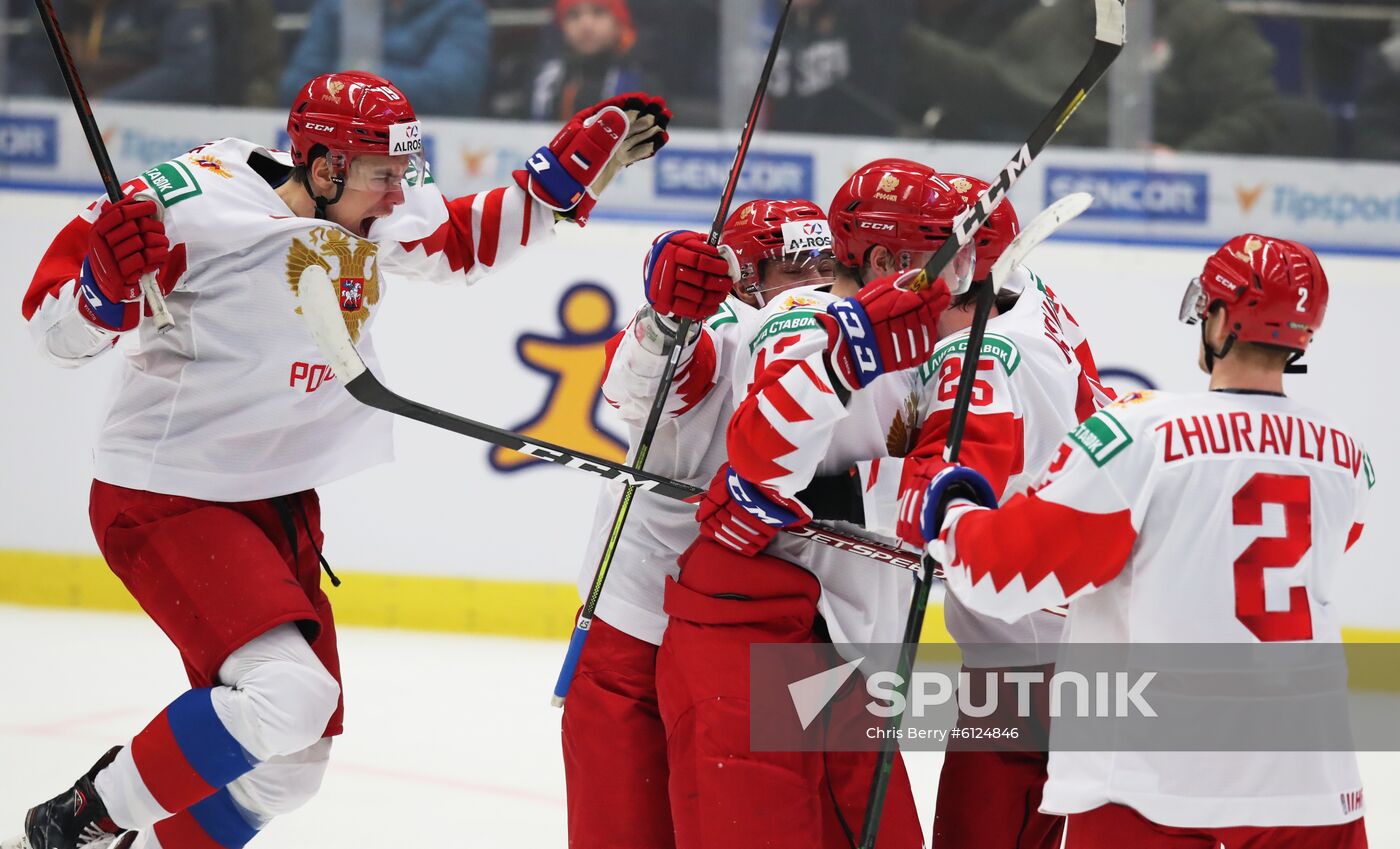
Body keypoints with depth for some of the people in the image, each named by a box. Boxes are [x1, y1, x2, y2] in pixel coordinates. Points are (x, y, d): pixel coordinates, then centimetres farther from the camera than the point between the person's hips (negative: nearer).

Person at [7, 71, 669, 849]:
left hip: (278, 497, 9)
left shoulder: (375, 220, 0)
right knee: (289, 692, -26)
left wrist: (577, 166, 4)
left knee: (290, 765, 10)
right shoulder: (200, 204, -21)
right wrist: (108, 284, -39)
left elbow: (466, 242, 18)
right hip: (166, 499, -8)